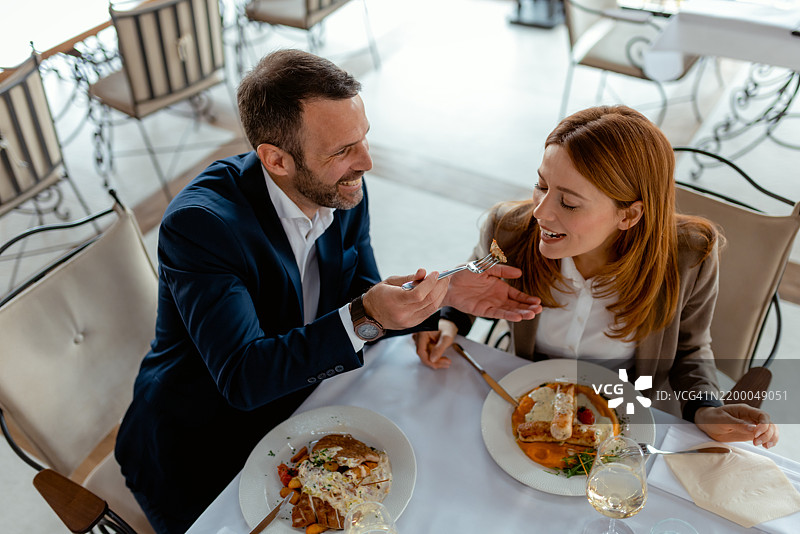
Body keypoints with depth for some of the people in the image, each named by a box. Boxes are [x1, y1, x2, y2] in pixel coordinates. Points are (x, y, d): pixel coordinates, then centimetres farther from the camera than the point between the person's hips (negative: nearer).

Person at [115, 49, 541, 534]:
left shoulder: (343, 193, -11)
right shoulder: (198, 224, -30)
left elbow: (360, 296, 0)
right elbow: (241, 376, -34)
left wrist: (446, 294, -16)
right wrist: (363, 318, -42)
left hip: (304, 402, 5)